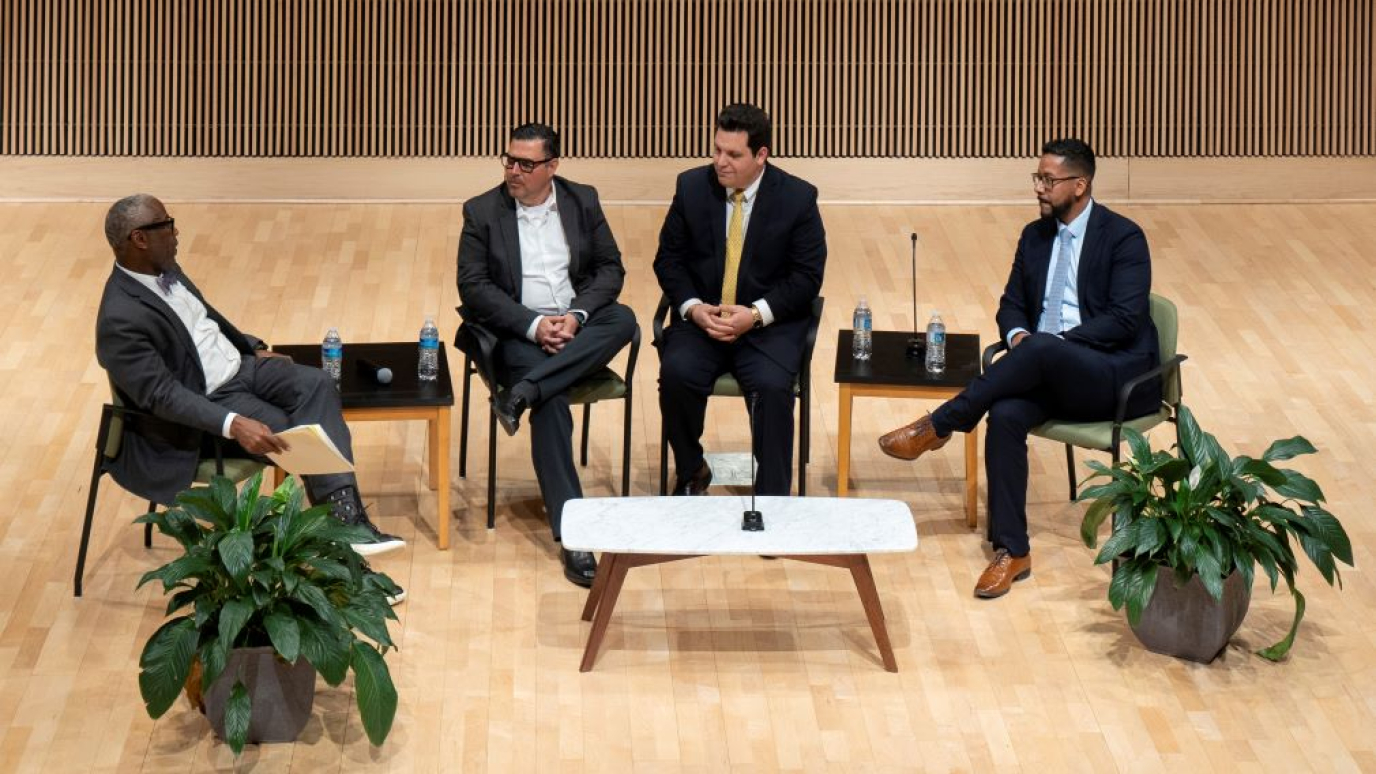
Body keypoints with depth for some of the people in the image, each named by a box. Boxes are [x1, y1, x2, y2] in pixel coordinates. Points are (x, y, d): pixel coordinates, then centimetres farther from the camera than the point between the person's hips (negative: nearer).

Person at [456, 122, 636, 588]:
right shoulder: (482, 212, 1)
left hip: (578, 327, 4)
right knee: (551, 404, -31)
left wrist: (577, 316, -13)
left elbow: (610, 267, 6)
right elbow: (473, 285, -6)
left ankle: (520, 394, -34)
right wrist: (533, 324, -18)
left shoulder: (583, 202, 9)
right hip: (518, 332, -4)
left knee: (623, 320, -30)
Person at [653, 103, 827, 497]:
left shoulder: (798, 198, -5)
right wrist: (693, 307, -12)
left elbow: (807, 275, -5)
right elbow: (669, 259, 6)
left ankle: (772, 502, -17)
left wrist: (756, 314, -18)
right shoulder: (691, 187, 1)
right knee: (676, 374, -27)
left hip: (769, 322, -2)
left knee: (772, 386, -30)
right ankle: (691, 472, -1)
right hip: (701, 317, 2)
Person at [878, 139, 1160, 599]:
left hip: (1116, 375, -5)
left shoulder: (1124, 237, -6)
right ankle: (1011, 552, -25)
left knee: (1041, 350, -37)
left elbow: (1125, 320, -15)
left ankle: (938, 426, -24)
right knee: (1005, 415, -28)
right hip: (1045, 371, 5)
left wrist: (1053, 342, -20)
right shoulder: (1035, 236, 15)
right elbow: (1012, 305, 15)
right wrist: (1017, 334, -9)